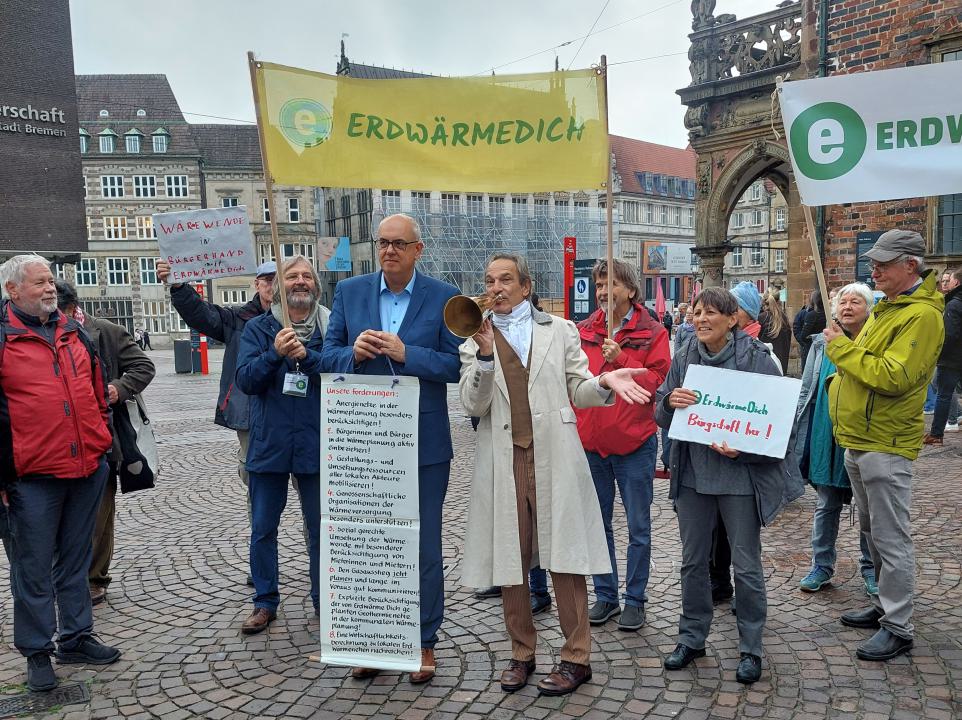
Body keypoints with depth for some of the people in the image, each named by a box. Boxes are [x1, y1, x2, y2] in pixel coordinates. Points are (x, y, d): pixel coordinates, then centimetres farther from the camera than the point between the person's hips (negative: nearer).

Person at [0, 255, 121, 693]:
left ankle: (76, 637, 29)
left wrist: (103, 440, 15)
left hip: (87, 468, 5)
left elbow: (97, 388, 19)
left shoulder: (73, 332, 11)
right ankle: (37, 652, 21)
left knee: (76, 560, 16)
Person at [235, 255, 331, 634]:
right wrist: (275, 354, -21)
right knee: (263, 529, 10)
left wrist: (307, 355, -22)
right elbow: (245, 380, -6)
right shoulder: (258, 328, 4)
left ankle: (324, 601, 26)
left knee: (321, 529, 9)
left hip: (316, 443, -1)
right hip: (268, 443, 1)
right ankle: (265, 602, 27)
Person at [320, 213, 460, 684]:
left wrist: (405, 353, -19)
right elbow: (329, 357, 5)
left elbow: (456, 365, -7)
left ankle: (425, 642, 25)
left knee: (424, 546, 9)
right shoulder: (349, 292, 4)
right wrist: (354, 352, -16)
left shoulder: (444, 298, -3)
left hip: (423, 443, -2)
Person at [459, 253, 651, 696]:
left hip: (553, 458, -1)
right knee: (509, 559, 10)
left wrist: (604, 381, -14)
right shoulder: (475, 343, 10)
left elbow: (578, 392, 7)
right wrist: (485, 354, -14)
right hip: (503, 461, 2)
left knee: (564, 558, 1)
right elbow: (473, 405, -1)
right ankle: (521, 653, 27)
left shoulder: (559, 330, 9)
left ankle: (576, 657, 16)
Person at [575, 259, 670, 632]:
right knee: (598, 524, 13)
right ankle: (605, 595, 27)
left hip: (635, 443, -3)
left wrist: (621, 360, -20)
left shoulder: (652, 333, -2)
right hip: (590, 442, 3)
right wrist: (572, 430, 0)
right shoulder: (583, 331, 7)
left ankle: (635, 600, 21)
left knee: (638, 528, 6)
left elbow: (658, 382, -10)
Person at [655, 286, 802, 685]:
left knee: (746, 566, 6)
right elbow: (661, 416, 6)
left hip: (741, 475, -4)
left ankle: (750, 649, 24)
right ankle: (692, 637, 31)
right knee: (692, 561, 14)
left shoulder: (757, 359, -9)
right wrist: (669, 402, -17)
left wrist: (742, 450, -23)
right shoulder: (683, 359, 3)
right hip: (692, 473, 4)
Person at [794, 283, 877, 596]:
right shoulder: (822, 343, 3)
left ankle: (871, 569, 27)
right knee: (827, 505, 12)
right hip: (828, 438, 2)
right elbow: (807, 390, 7)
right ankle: (822, 566, 24)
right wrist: (803, 435, 5)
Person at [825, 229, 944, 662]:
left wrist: (842, 347, -19)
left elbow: (894, 377, -26)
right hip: (859, 440, 10)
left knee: (890, 539, -1)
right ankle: (885, 605, 34)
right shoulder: (887, 308, 14)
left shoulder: (921, 315, -17)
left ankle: (898, 629, 11)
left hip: (885, 445, -10)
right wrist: (839, 380, 10)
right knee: (872, 531, 19)